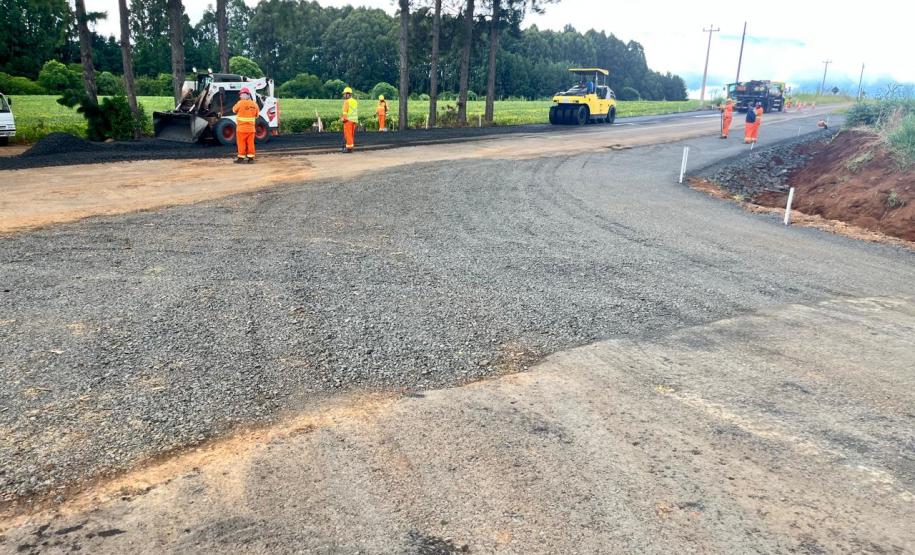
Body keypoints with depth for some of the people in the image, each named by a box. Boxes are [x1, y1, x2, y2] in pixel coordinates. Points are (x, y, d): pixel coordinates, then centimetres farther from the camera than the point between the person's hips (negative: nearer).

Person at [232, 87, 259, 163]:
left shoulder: (240, 103, -12)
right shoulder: (254, 104, 1)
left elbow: (234, 110, 6)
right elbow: (257, 115, 12)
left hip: (241, 128, -4)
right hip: (251, 128, 4)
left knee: (241, 143, 5)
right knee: (250, 143, 8)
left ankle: (241, 158, 8)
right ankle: (251, 158, 9)